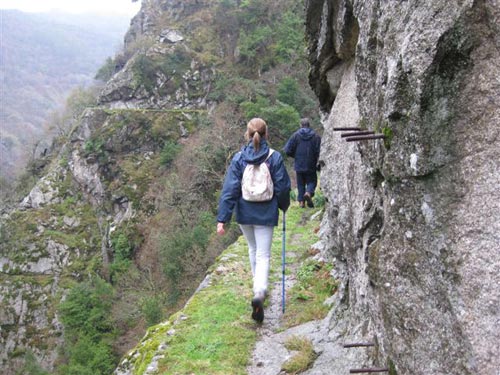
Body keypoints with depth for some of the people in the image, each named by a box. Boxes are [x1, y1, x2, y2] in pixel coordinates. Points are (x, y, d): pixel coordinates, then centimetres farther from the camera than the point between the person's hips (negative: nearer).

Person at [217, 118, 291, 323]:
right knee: (263, 255, 1)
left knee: (253, 249, 23)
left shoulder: (239, 158, -6)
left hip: (244, 213, 2)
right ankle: (259, 293, -20)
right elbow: (282, 187, -4)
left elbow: (229, 189, -10)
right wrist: (283, 206, 17)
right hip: (266, 214, -2)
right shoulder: (275, 158, -8)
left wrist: (222, 219, -9)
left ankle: (259, 289, 38)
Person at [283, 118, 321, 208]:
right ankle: (308, 193, -17)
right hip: (311, 166, -1)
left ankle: (301, 201, 9)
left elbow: (287, 150, -6)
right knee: (312, 181, 11)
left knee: (300, 183, 12)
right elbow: (320, 152, -10)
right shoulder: (316, 136, -4)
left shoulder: (295, 135, -3)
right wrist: (319, 164, 2)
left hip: (299, 165, 1)